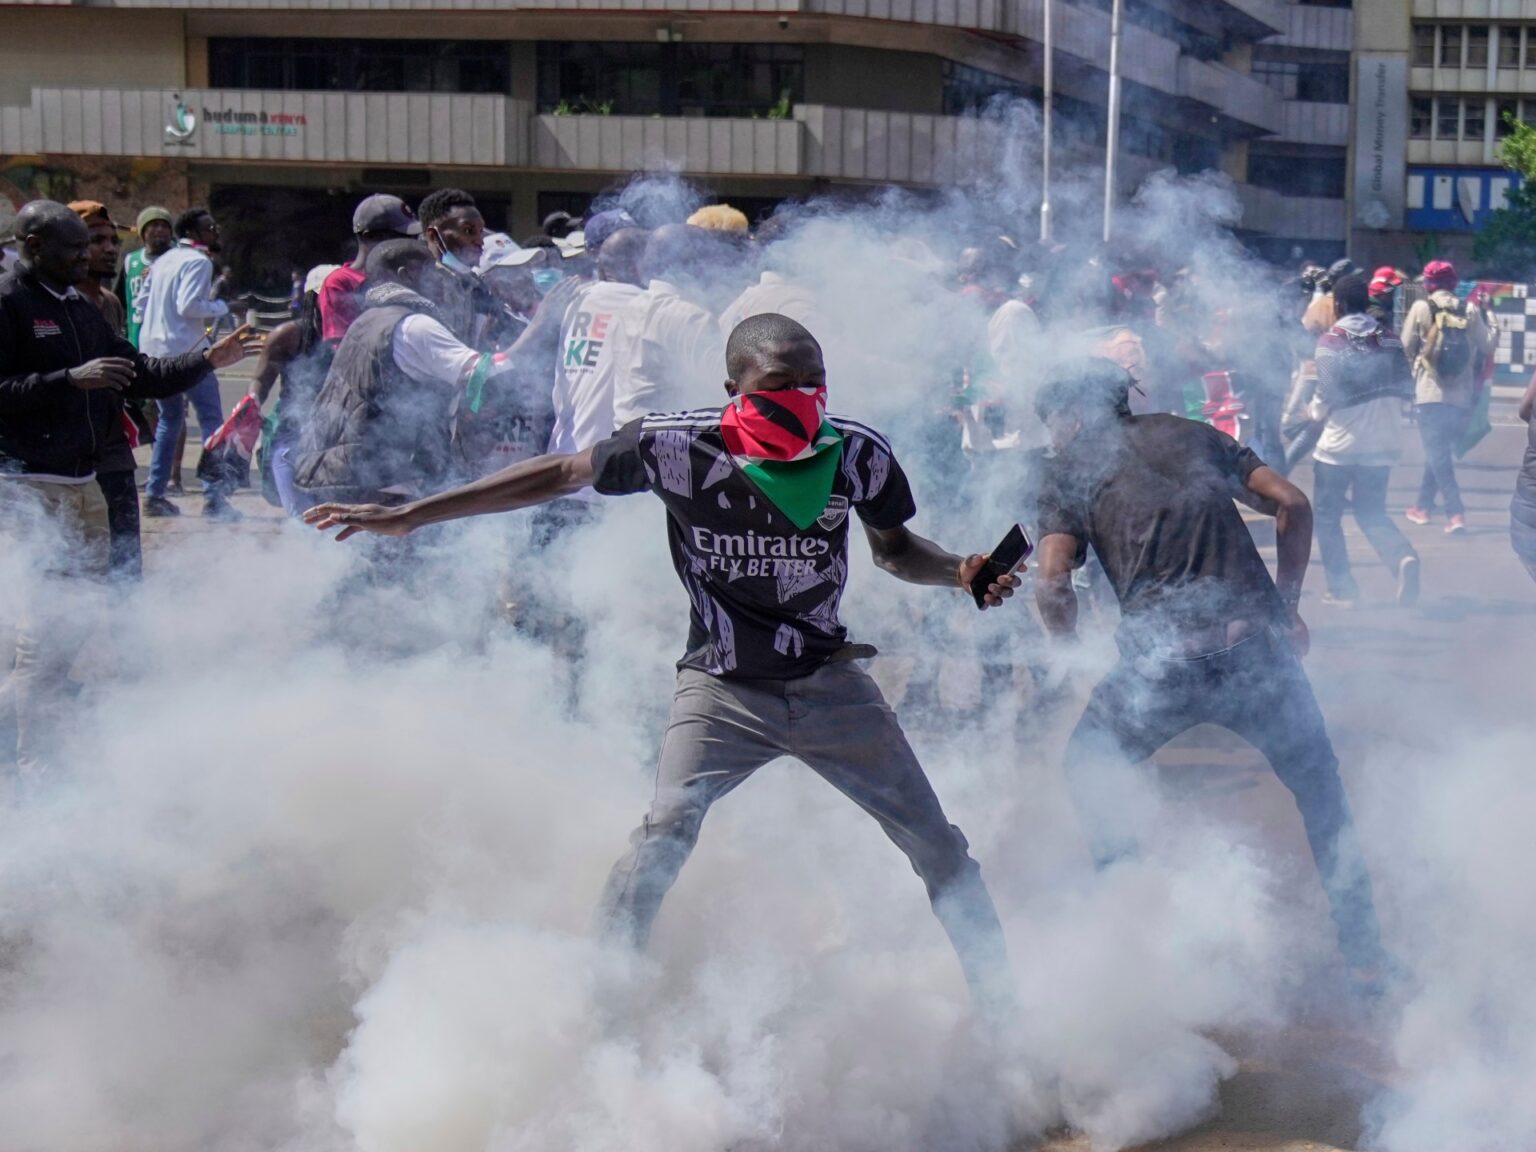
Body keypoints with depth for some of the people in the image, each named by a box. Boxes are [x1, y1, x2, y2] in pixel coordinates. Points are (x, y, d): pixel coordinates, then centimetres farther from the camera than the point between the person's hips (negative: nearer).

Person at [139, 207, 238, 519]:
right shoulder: (198, 261, -10)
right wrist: (220, 306, -6)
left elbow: (143, 303, 19)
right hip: (185, 349, -9)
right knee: (211, 420, -4)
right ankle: (214, 496, -10)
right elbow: (188, 305, -21)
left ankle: (154, 494, 15)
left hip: (154, 347, 9)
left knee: (169, 419, 18)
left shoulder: (164, 261, 15)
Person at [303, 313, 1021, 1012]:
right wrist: (407, 516, -4)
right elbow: (558, 476, -5)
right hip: (720, 688, -2)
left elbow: (895, 550, 9)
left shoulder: (856, 454, -11)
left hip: (828, 684, 2)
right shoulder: (679, 446, -17)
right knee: (665, 834, -24)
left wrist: (960, 573, -14)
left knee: (938, 847, 2)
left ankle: (1001, 1011, 18)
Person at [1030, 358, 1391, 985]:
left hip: (1163, 661, -2)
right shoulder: (1190, 433, 22)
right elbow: (1291, 502, 14)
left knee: (1088, 765, 25)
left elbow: (1052, 581, -1)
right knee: (1318, 784, 23)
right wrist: (1285, 605, 21)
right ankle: (1364, 951, 21)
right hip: (1257, 645, 3)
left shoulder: (1068, 468, 13)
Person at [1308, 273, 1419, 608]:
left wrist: (1314, 414, 4)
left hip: (1339, 442, -4)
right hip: (1381, 443, 5)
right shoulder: (1389, 338, 4)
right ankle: (1403, 558, -14)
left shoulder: (1331, 341, -10)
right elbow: (1405, 389, 4)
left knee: (1327, 516, 10)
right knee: (1372, 513, 14)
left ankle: (1341, 588, 6)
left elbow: (1328, 393, -15)